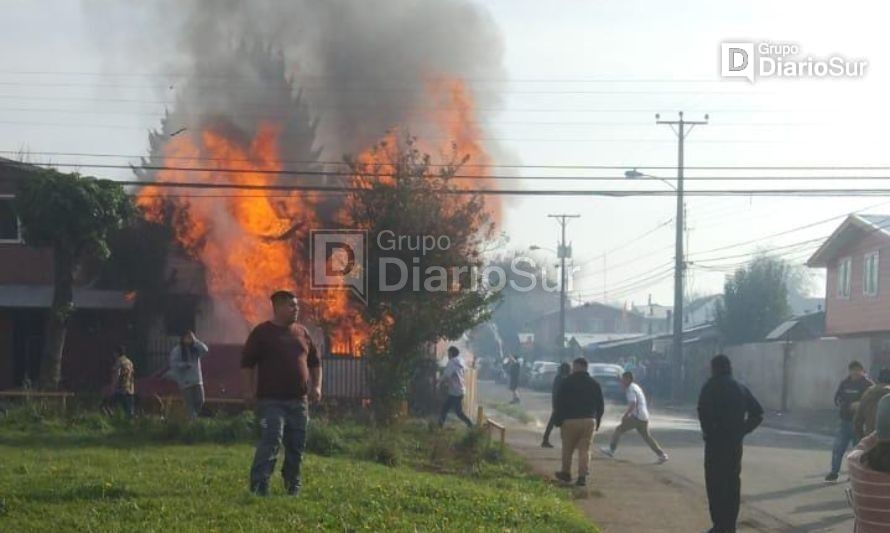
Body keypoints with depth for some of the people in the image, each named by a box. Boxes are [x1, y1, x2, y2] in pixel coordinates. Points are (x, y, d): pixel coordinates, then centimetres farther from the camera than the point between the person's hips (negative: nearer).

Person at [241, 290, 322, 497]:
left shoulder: (302, 333, 13)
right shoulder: (262, 332, -3)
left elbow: (315, 361, 20)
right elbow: (247, 363, -4)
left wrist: (316, 386, 8)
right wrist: (249, 391, -9)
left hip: (299, 401, 6)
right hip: (271, 401, -6)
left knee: (297, 445, 10)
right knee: (270, 443, -15)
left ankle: (293, 487, 23)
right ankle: (259, 487, -16)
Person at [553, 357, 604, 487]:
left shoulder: (567, 382, -4)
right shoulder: (594, 384, 8)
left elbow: (559, 403, -5)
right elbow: (600, 405, 11)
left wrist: (559, 420, 1)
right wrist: (597, 422, 17)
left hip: (570, 420, -3)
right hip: (589, 421, 3)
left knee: (567, 449, 11)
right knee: (585, 450, 3)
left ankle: (566, 473, 21)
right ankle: (582, 476, -4)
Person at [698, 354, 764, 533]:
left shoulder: (711, 387, -6)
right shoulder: (740, 388, 11)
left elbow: (703, 411, -22)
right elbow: (758, 413, 9)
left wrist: (707, 431, -9)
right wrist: (742, 430, 9)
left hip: (716, 441, -6)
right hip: (735, 441, 6)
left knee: (715, 483, -2)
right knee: (732, 482, 13)